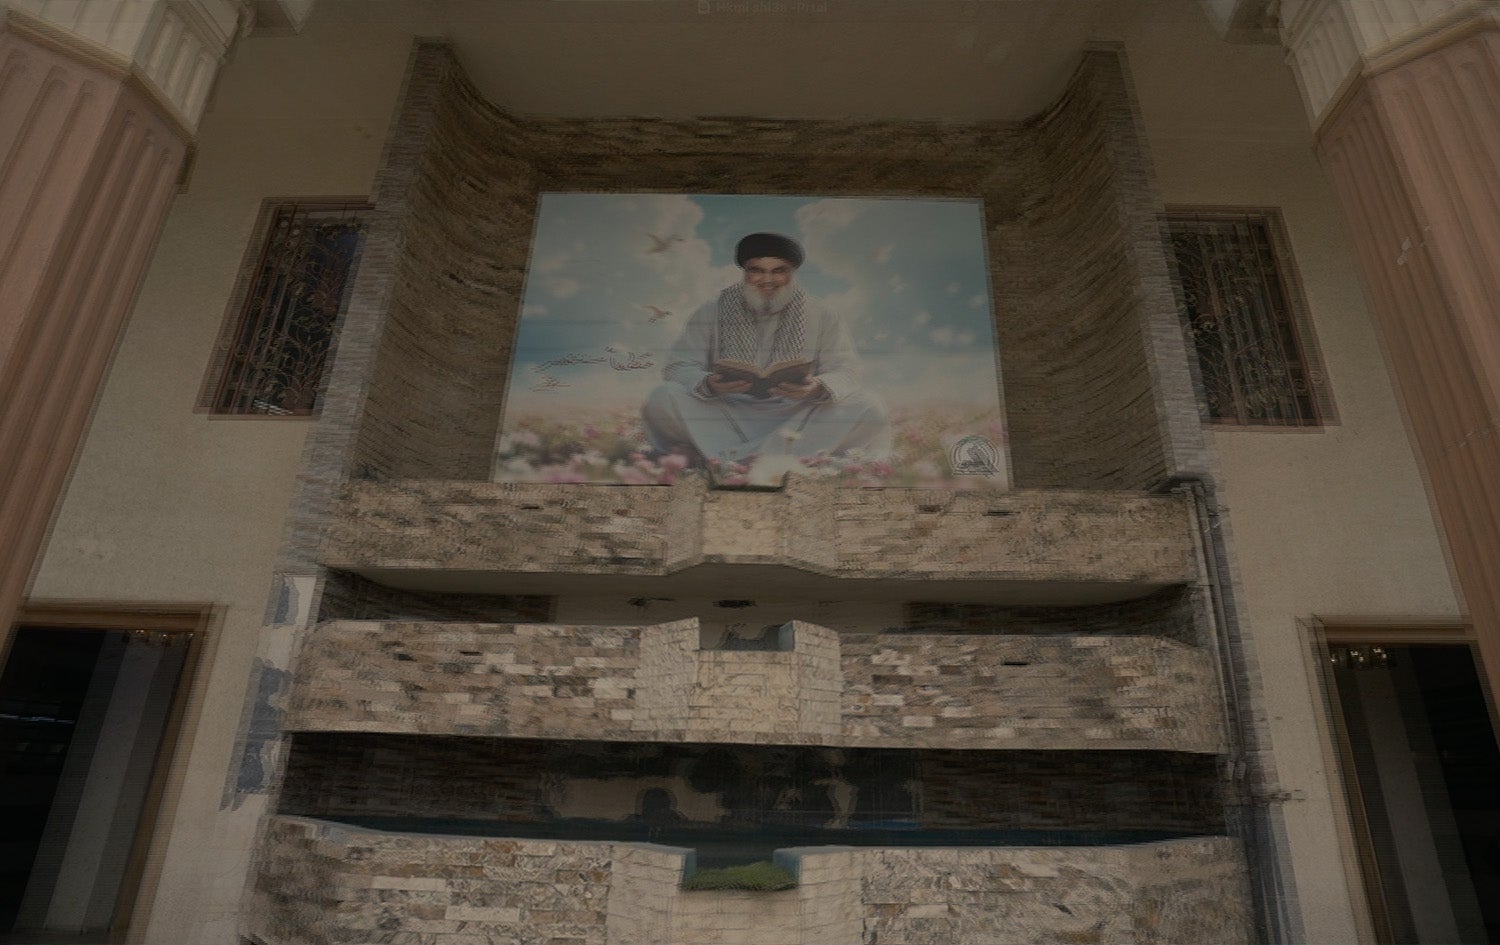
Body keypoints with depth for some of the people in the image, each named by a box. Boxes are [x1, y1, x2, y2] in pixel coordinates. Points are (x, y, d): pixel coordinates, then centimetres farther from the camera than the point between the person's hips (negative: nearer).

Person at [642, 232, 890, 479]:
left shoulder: (823, 319, 8)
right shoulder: (711, 313, 7)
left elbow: (845, 372, -2)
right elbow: (677, 368, -1)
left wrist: (817, 389, -27)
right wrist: (708, 385, -25)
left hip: (795, 418, 1)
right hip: (726, 417, -1)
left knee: (868, 407, -24)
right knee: (663, 398, -23)